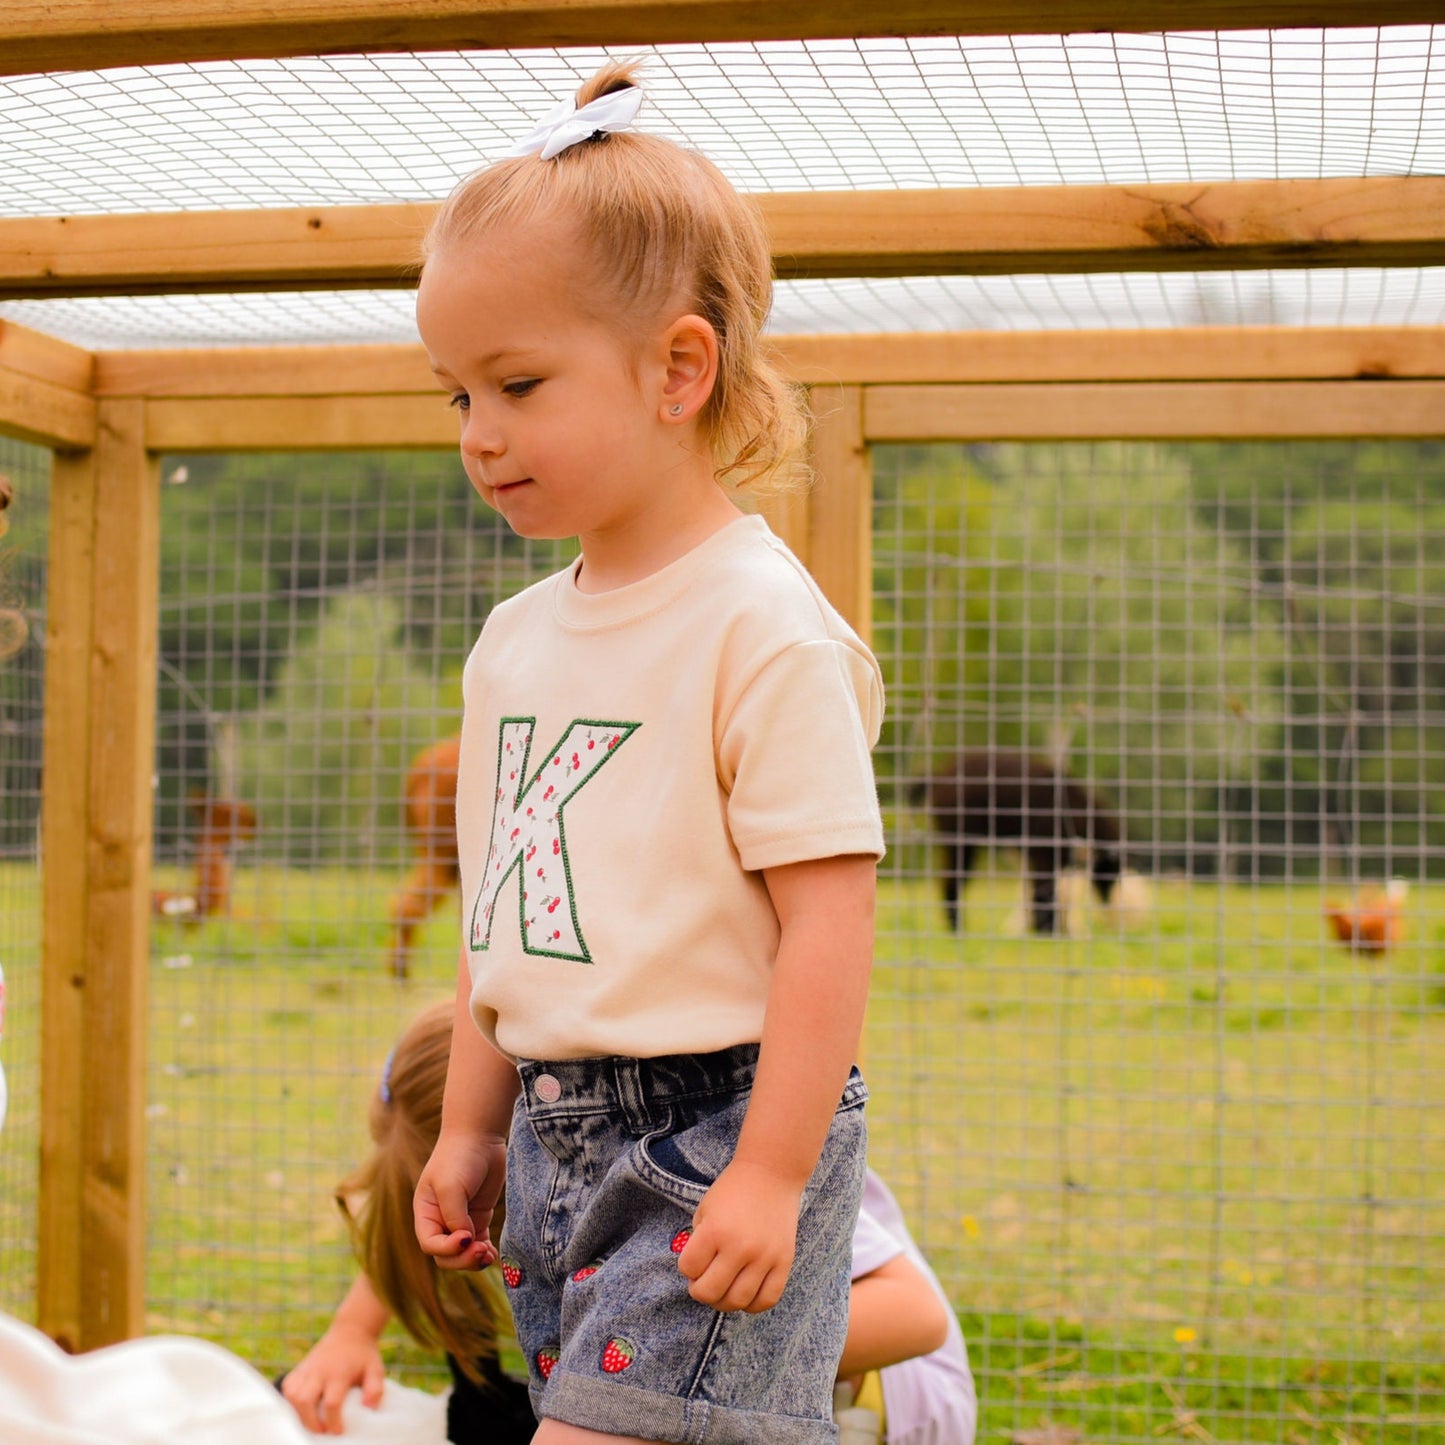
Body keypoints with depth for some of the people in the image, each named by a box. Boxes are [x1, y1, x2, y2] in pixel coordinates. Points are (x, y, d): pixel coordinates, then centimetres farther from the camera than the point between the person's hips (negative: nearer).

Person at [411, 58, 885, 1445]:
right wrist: (468, 1127, 18)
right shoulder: (514, 639, 10)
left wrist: (771, 1175, -19)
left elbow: (827, 915, -17)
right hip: (557, 1140, 8)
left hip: (713, 1129, -8)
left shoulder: (761, 625, -15)